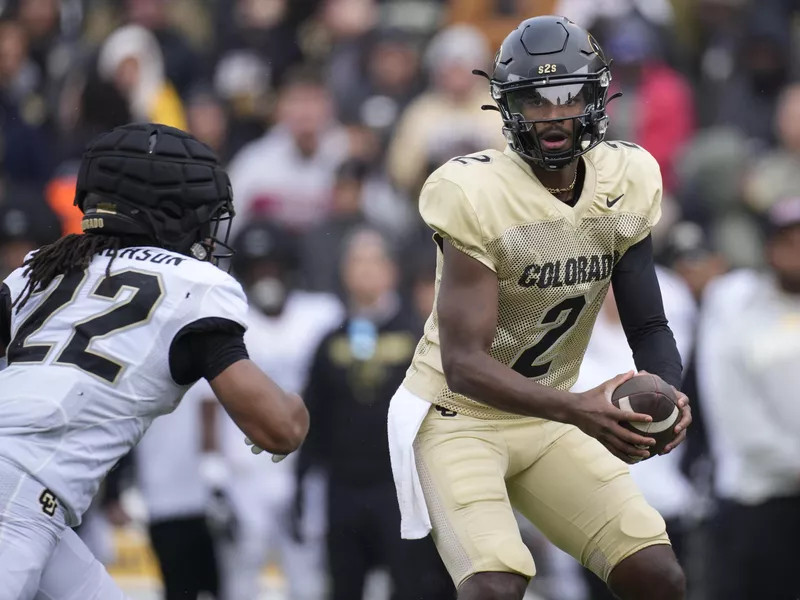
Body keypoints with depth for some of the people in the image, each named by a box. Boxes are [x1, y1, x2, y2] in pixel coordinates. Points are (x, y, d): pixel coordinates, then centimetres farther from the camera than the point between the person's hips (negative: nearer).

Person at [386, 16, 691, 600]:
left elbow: (648, 325, 0)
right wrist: (578, 410, -40)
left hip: (548, 420, 6)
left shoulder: (626, 183, -5)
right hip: (459, 415, -6)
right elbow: (463, 365, -27)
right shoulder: (477, 195, -24)